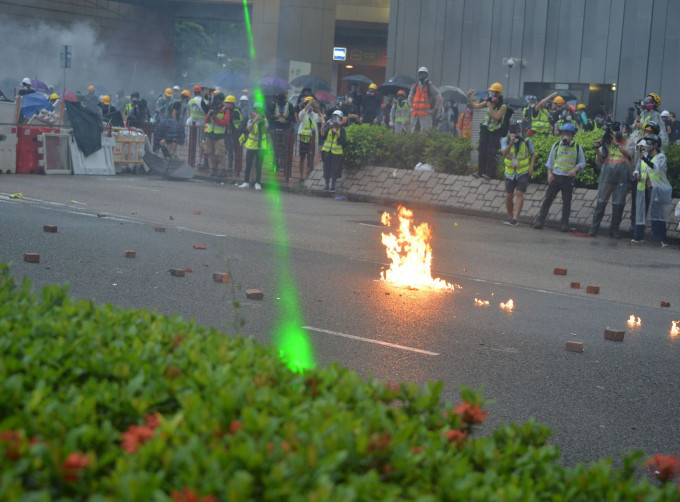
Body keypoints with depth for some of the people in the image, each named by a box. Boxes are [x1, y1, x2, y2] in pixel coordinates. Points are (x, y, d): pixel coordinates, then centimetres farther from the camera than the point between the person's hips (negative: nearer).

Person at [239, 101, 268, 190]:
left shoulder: (264, 120, 1)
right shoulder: (251, 120, 0)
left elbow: (265, 130, -14)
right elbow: (249, 129, -19)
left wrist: (262, 122, -27)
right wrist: (255, 120, -29)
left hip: (261, 145, 0)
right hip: (251, 144, 0)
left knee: (259, 165, 0)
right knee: (248, 164, 3)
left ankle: (257, 183, 5)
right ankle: (246, 182, 12)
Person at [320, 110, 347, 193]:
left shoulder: (342, 130, -4)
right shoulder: (328, 127, 4)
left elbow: (343, 141, -14)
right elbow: (323, 136, -4)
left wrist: (337, 133, -24)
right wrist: (322, 129, -19)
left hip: (336, 152, -3)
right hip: (327, 151, 3)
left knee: (334, 170, 0)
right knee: (326, 169, 7)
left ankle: (333, 186, 10)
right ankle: (327, 185, 18)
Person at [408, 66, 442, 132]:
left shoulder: (430, 87, -1)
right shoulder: (415, 87, 13)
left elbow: (439, 98, -3)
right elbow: (410, 97, 30)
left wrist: (433, 110, -4)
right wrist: (411, 107, 17)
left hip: (426, 114, -5)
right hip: (415, 114, 5)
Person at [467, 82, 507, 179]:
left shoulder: (502, 106, -15)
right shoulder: (488, 102, 1)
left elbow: (496, 117, -27)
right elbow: (474, 106, 2)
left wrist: (490, 106, -25)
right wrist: (469, 97, -12)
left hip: (494, 132, -5)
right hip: (485, 129, 5)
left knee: (491, 154, -8)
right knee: (482, 152, 6)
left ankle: (490, 174, -1)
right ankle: (481, 171, 13)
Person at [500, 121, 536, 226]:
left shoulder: (526, 141, -7)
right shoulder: (505, 140, -7)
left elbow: (533, 154, 7)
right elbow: (504, 153, -24)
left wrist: (531, 166, -6)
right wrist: (511, 143, -37)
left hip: (523, 172, -2)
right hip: (510, 173, 2)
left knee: (519, 194, -14)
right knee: (508, 196, 3)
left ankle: (515, 218, -19)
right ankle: (510, 216, 22)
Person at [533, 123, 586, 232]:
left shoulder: (577, 148, 2)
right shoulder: (556, 146, 7)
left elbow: (582, 162, 7)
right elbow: (550, 161, 13)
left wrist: (575, 169, -12)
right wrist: (549, 173, 1)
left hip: (568, 179, -1)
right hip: (555, 177, 1)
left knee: (566, 202, 1)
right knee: (548, 199, -1)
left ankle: (564, 223, 8)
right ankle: (540, 220, 2)